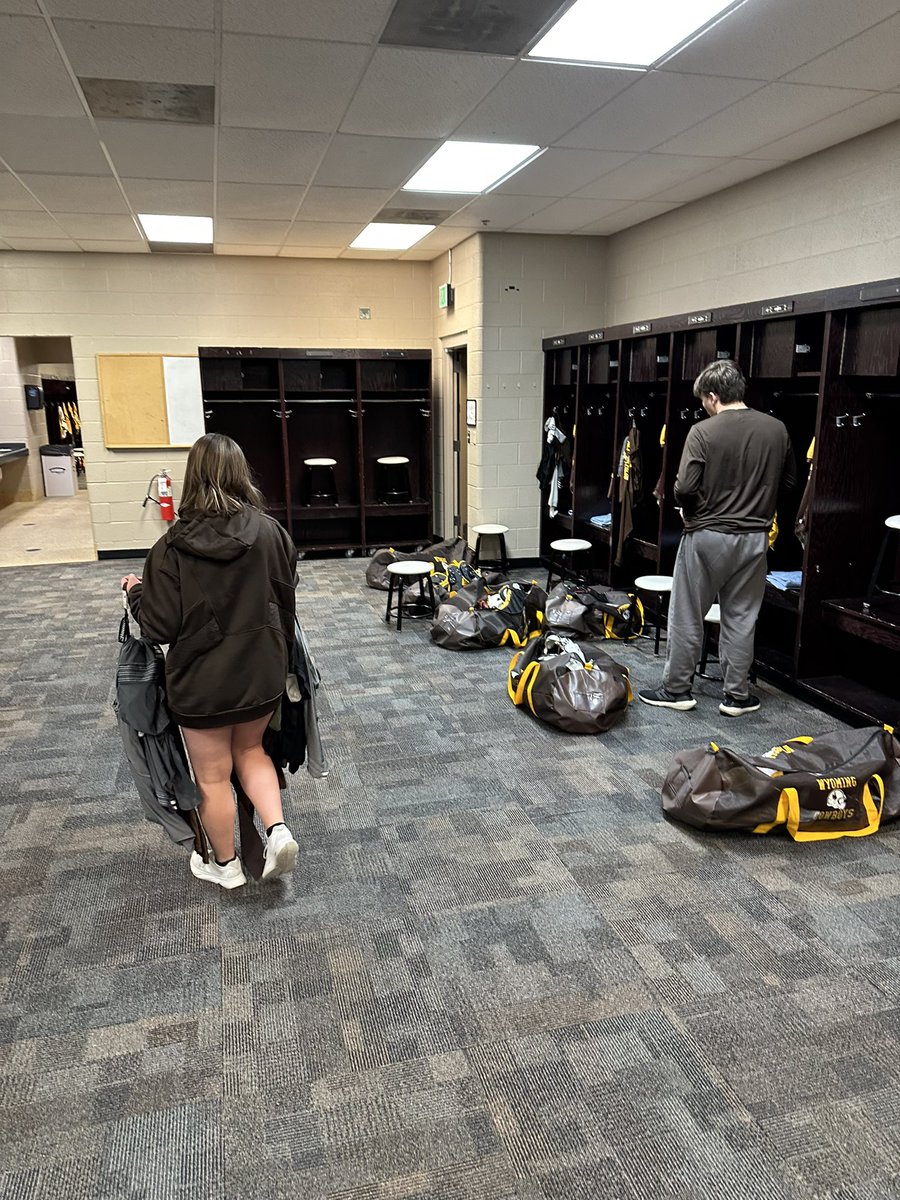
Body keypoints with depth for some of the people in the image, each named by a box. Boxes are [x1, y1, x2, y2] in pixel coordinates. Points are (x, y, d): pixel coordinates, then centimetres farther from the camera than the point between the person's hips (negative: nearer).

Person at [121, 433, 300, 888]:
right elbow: (286, 603, 2)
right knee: (250, 750, 27)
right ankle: (278, 830, 12)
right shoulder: (271, 533, -9)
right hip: (262, 673, 3)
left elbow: (159, 625, -13)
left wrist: (136, 592, 8)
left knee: (212, 775, 16)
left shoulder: (174, 546, -18)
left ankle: (226, 865, 33)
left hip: (203, 679, -3)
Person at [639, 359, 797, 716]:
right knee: (740, 618, 12)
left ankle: (677, 690, 17)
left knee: (688, 616, 8)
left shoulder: (703, 432, -13)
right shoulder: (776, 429, 1)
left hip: (707, 536, -4)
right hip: (754, 537, 4)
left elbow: (684, 488, -17)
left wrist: (690, 509, 4)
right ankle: (737, 696, 18)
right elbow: (789, 482, 10)